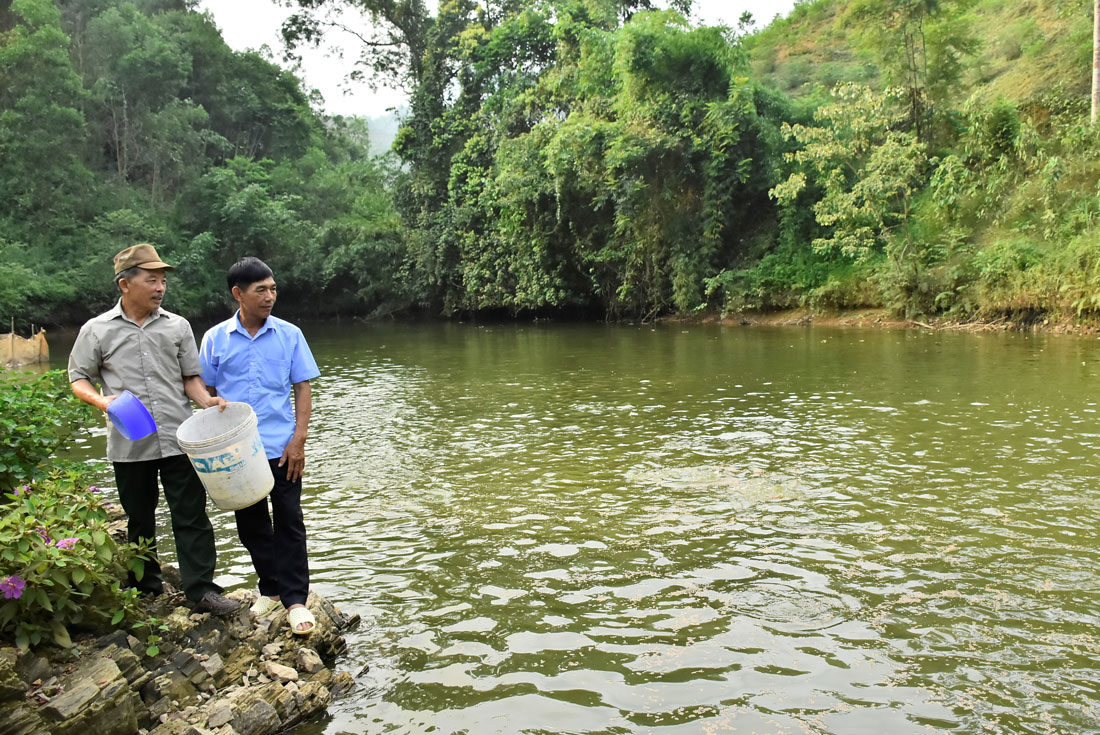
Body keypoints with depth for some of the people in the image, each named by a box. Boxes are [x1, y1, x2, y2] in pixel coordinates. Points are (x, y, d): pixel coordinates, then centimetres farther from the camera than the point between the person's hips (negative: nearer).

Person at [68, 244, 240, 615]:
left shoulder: (177, 326, 6)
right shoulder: (97, 330, 1)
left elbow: (190, 376, 9)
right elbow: (78, 378, 8)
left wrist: (208, 401, -10)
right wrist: (100, 400, -13)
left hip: (179, 439, 1)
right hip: (130, 444, 0)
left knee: (191, 515, -1)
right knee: (139, 518, 14)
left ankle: (201, 588, 5)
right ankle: (145, 585, 32)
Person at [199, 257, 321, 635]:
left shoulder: (289, 335, 0)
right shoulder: (215, 339, 2)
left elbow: (303, 388, 1)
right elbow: (206, 393, 8)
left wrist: (299, 439, -7)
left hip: (282, 448, -1)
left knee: (289, 523, 2)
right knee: (251, 525, 13)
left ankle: (295, 600, 10)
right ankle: (270, 589, 29)